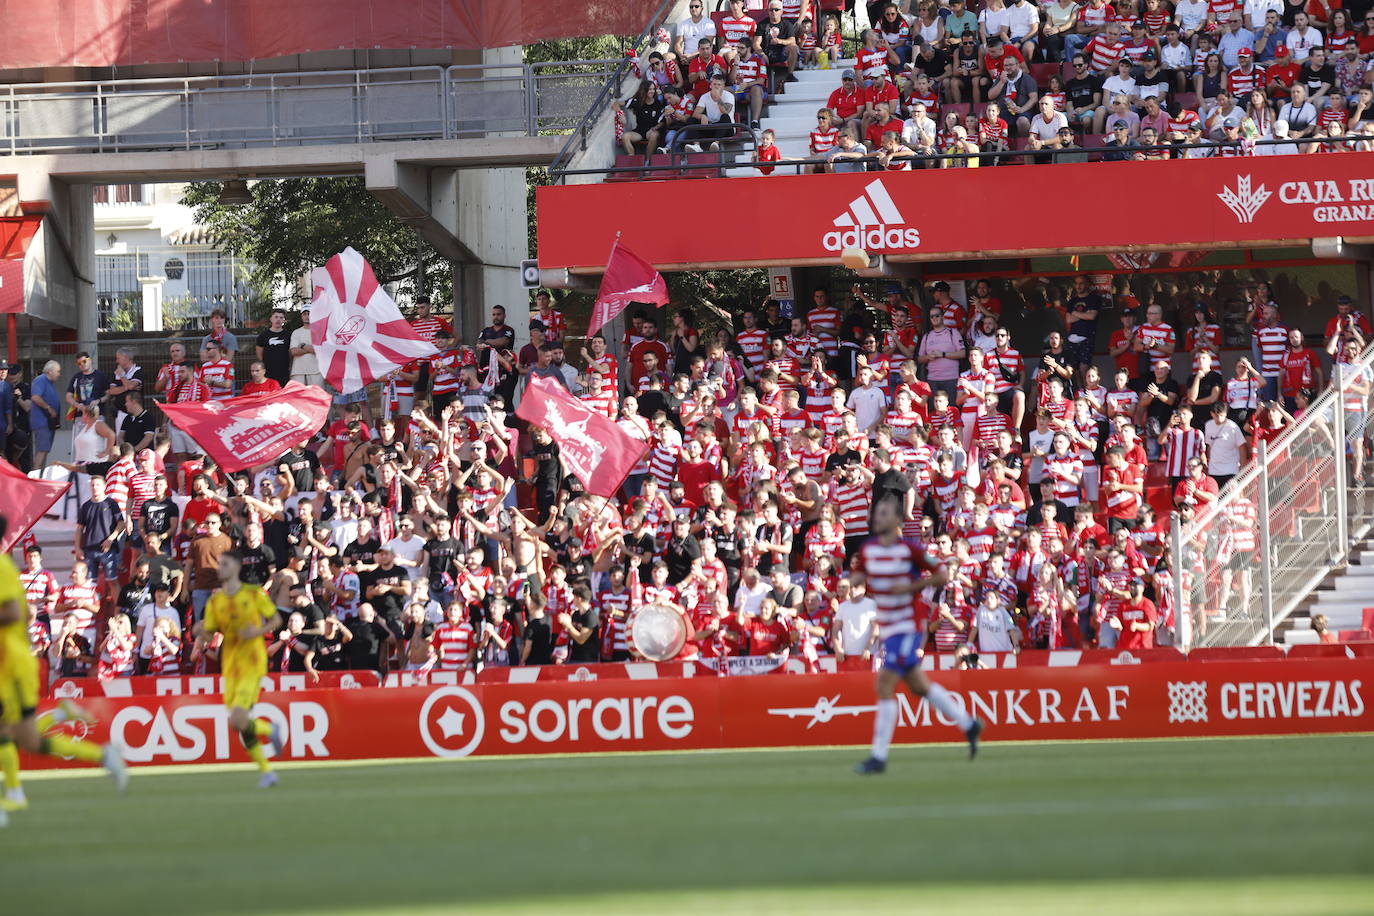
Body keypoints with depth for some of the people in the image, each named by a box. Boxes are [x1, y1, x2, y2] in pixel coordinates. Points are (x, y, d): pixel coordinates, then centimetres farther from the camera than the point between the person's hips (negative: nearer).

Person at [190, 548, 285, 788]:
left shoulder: (254, 594, -3)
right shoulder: (214, 601, 6)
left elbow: (276, 620, 6)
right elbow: (207, 636, 6)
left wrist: (259, 631, -13)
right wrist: (201, 632, -17)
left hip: (252, 662, -5)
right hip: (230, 666, 5)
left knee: (238, 720, -20)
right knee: (241, 726, 5)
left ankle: (270, 730, 11)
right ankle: (266, 771, 21)